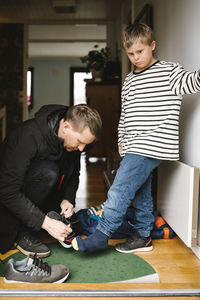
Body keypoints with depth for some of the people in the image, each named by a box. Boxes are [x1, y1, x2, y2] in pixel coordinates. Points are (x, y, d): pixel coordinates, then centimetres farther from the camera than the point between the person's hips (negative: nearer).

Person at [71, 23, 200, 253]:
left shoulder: (168, 71, -2)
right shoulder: (129, 80, 18)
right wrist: (122, 140, 20)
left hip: (153, 145, -8)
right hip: (135, 148, 8)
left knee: (119, 190, -13)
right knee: (139, 192, 15)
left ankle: (100, 236, -4)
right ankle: (142, 237, 27)